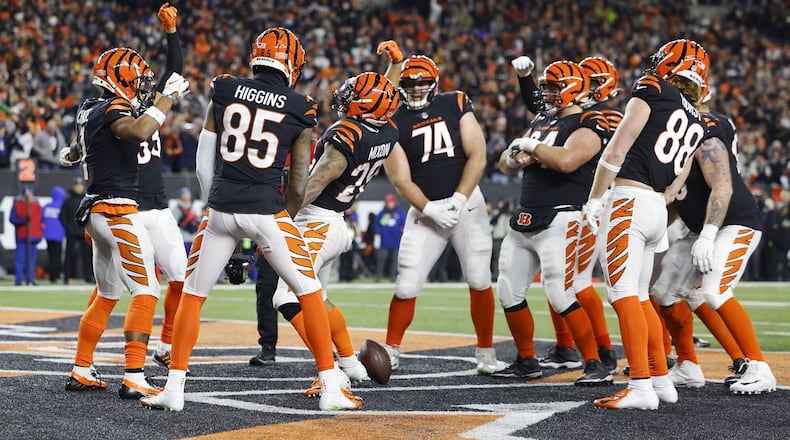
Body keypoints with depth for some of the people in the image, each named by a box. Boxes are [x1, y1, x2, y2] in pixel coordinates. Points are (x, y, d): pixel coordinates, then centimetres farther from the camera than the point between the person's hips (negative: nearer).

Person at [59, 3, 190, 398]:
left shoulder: (88, 110, 14)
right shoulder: (111, 110, -14)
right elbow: (139, 131, -34)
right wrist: (165, 100, -25)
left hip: (98, 211, 10)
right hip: (120, 209, -10)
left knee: (106, 294, 18)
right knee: (146, 291, -11)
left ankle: (81, 372, 22)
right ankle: (134, 378, -19)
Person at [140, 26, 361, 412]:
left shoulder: (223, 93, 6)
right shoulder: (299, 111, 1)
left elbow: (204, 165, 8)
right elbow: (298, 187, 2)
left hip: (220, 209, 2)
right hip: (267, 211, -2)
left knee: (192, 295, 15)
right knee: (310, 293, 11)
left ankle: (174, 387, 12)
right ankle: (331, 387, 9)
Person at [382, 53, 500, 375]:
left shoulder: (456, 104, 1)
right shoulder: (395, 124, 1)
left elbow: (477, 156, -4)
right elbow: (401, 179, -5)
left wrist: (458, 200, -13)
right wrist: (430, 210, -19)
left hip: (466, 203, 0)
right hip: (425, 208, 0)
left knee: (479, 281, -2)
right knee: (407, 286, -6)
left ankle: (486, 352, 11)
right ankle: (391, 353, 7)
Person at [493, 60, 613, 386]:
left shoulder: (587, 126, -9)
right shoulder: (541, 122, 17)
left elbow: (566, 161, -30)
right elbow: (505, 166, 20)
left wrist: (530, 146, -15)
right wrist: (515, 156, -4)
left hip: (560, 220, -9)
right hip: (524, 220, 9)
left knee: (560, 295, -17)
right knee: (509, 292, 10)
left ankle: (595, 365, -10)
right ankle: (526, 361, 23)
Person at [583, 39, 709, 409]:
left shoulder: (653, 90, 0)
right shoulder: (698, 124, 20)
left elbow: (619, 146, -8)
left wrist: (594, 199, -6)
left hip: (628, 200, -8)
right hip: (658, 209, 8)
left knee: (624, 294, -11)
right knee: (639, 296, 19)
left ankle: (641, 388, -19)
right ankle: (661, 379, 20)